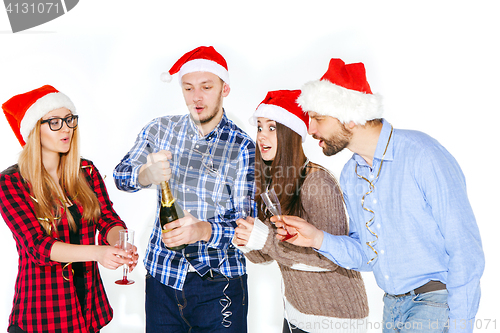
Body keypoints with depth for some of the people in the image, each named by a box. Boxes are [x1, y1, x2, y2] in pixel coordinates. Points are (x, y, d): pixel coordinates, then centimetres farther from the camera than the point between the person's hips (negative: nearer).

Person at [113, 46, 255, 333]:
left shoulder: (243, 148, -7)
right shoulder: (159, 130, 4)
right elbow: (121, 176, -5)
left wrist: (204, 230, -32)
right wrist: (146, 174, -28)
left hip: (219, 286, -2)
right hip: (162, 275, 3)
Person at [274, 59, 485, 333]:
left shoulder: (422, 156, -19)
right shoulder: (349, 176, 4)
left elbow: (466, 251, -18)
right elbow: (366, 255, 8)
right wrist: (318, 238, -7)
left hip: (438, 302, -6)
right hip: (393, 303, 6)